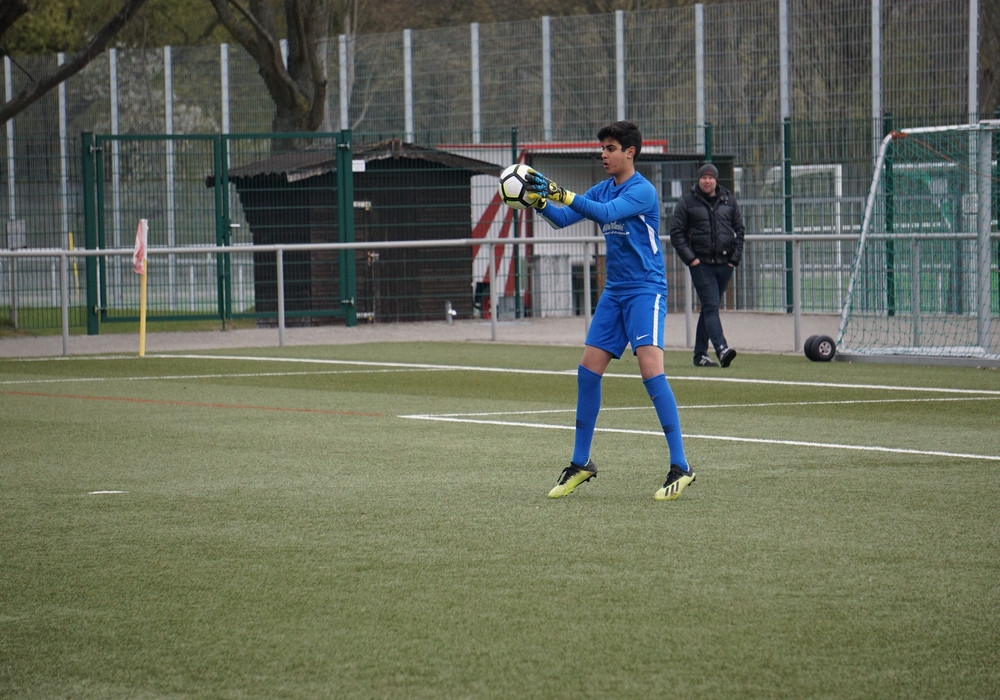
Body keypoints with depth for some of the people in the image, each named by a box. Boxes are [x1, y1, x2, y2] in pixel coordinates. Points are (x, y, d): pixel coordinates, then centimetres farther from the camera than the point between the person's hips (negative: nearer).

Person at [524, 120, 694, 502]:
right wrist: (539, 201, -13)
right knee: (588, 370, 4)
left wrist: (560, 192, -33)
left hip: (646, 290, -8)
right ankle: (581, 463, 16)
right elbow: (564, 219, 7)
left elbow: (605, 212, -28)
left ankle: (680, 466, -17)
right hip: (614, 292, 8)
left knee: (650, 367, -19)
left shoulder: (643, 190, -13)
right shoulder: (603, 189, 11)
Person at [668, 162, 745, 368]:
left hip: (724, 264, 4)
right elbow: (676, 233, 0)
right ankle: (722, 349, -25)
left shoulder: (729, 201, 11)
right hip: (700, 264, -4)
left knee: (709, 308, 9)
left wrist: (735, 257, 4)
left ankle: (700, 354, 15)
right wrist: (689, 258, -9)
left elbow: (739, 230, 15)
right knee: (711, 307, -14)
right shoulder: (687, 203, 1)